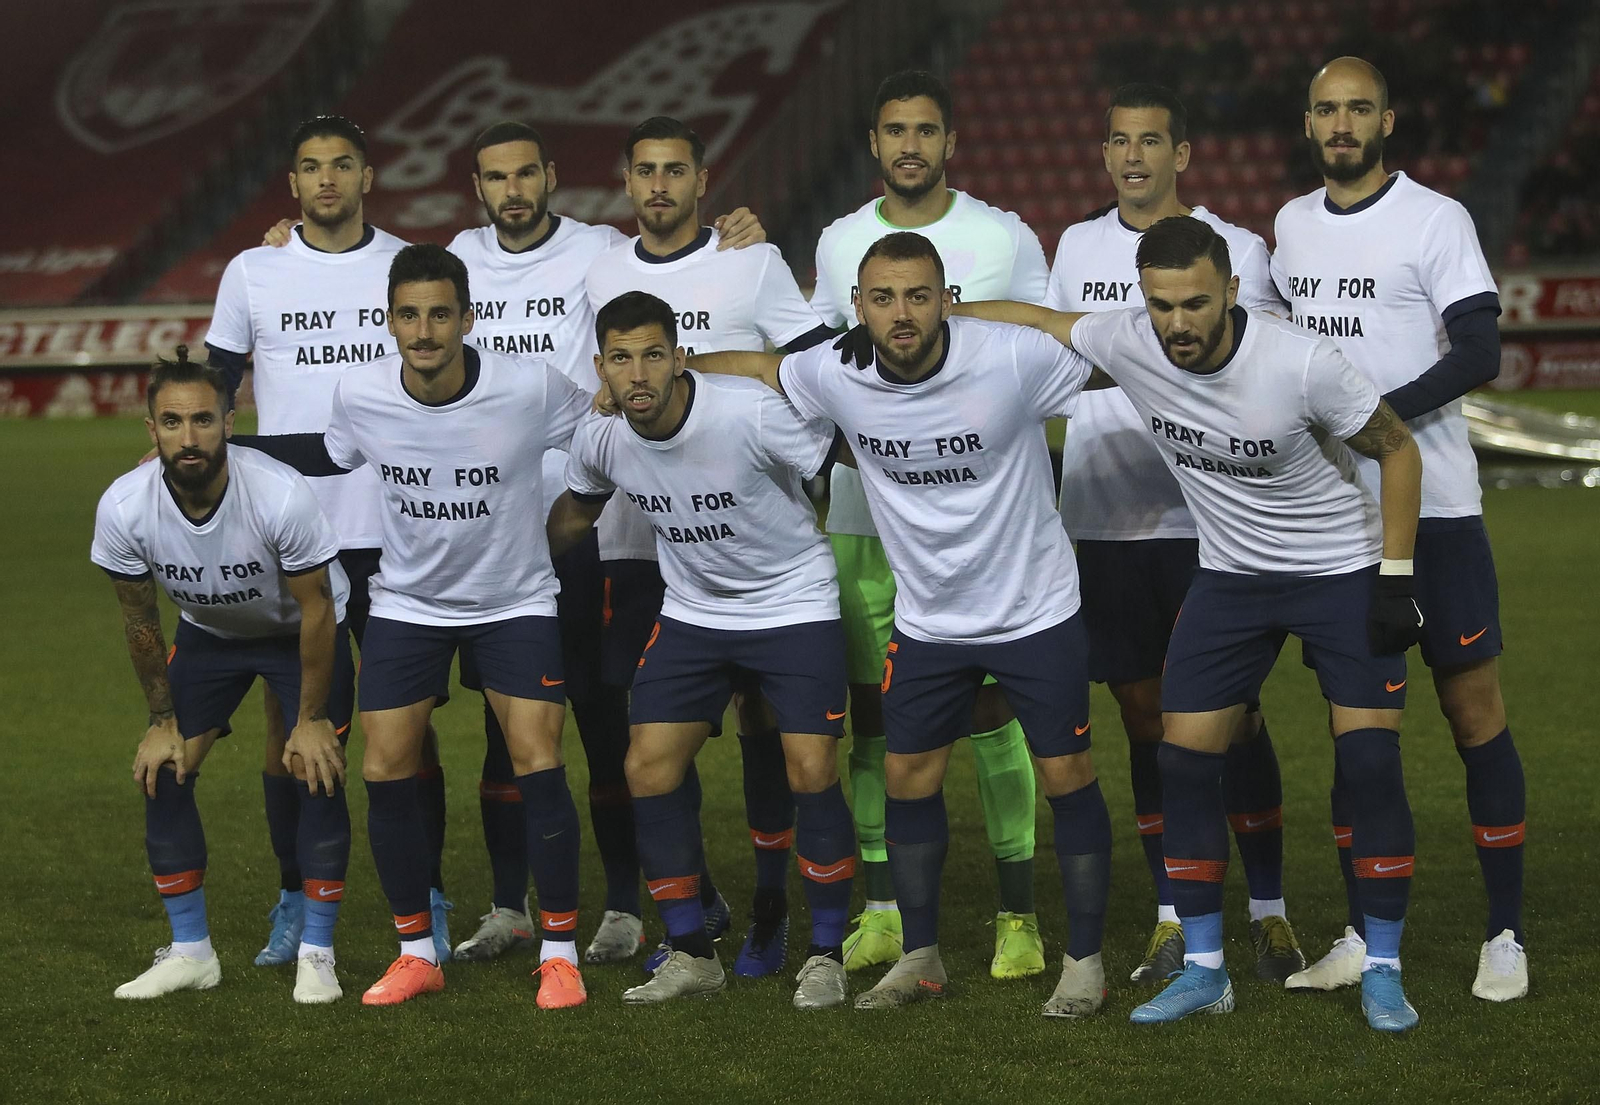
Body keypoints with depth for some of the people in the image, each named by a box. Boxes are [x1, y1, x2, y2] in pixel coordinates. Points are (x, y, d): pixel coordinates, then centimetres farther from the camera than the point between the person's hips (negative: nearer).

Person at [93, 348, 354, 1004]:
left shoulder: (282, 495, -36)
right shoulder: (123, 508, -27)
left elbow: (315, 608, -21)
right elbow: (140, 620, -9)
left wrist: (311, 719, -15)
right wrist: (163, 720, -4)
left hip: (303, 630, -3)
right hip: (207, 632, 3)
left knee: (316, 772, -15)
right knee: (162, 771, -7)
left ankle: (317, 953, -1)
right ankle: (190, 952, 6)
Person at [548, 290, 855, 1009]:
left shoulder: (752, 414, -27)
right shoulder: (601, 439, -11)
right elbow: (578, 507, 12)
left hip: (794, 605, -5)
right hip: (692, 612, 5)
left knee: (811, 774, -13)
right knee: (649, 769, -5)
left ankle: (826, 954, 5)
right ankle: (691, 955, 9)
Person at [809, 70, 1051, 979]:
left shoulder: (1005, 239, 2)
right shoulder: (840, 244, 11)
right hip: (865, 506, 3)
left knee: (991, 706, -5)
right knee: (874, 711, 4)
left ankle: (1019, 914, 2)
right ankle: (884, 911, 11)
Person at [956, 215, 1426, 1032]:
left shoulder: (1301, 363, -27)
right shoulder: (1126, 344, -18)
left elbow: (1396, 447, -12)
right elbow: (1032, 318, 1)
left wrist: (1396, 579, -14)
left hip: (1342, 568, -4)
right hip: (1230, 574, 4)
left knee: (1370, 763, -10)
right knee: (1184, 760, -2)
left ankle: (1382, 971, 2)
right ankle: (1204, 970, 10)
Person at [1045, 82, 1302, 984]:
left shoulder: (1236, 250, 0)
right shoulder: (1077, 247, 12)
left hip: (1207, 520, -3)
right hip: (1104, 521, 3)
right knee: (1147, 716, 6)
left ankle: (1270, 913, 6)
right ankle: (1173, 919, 13)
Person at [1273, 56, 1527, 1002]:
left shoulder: (1435, 220, -7)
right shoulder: (1292, 224, 12)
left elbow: (1480, 354, -14)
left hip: (1432, 506, -6)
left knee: (1475, 710, -3)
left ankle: (1507, 937, 3)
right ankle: (1364, 936, 15)